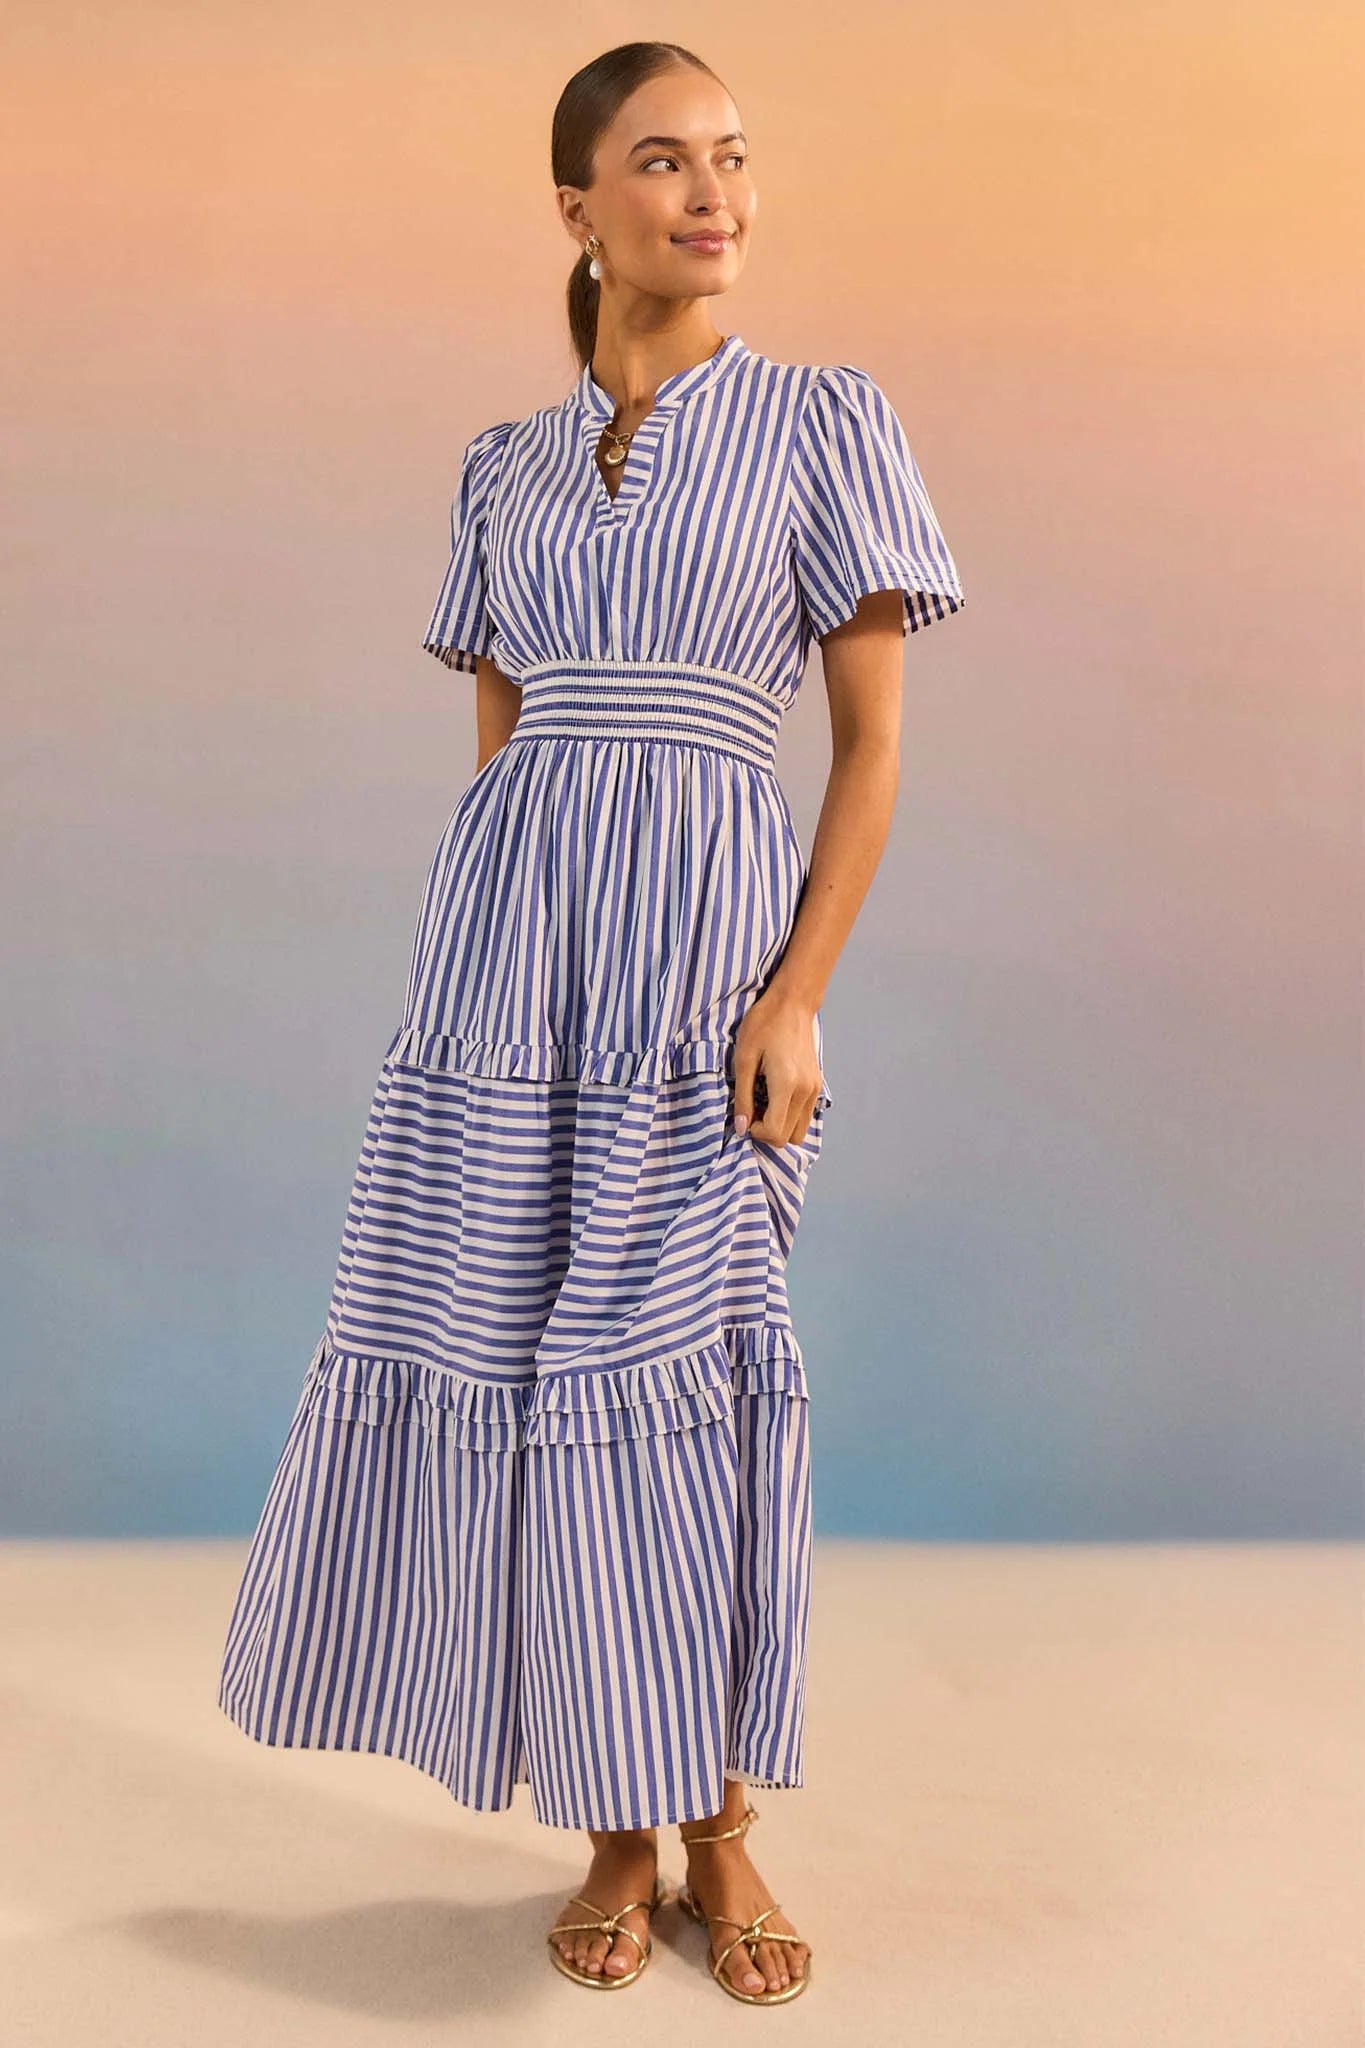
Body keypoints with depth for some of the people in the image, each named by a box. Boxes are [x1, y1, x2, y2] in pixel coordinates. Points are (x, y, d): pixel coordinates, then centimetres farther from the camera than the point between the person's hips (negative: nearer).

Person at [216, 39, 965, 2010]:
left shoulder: (824, 421, 3)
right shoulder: (508, 465, 13)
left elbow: (874, 743, -1)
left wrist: (797, 997, -10)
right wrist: (492, 952, 10)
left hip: (705, 933, -3)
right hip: (504, 935, 4)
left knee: (677, 1364, -1)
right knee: (507, 1343, 2)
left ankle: (721, 1831, 18)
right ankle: (620, 1833, 19)